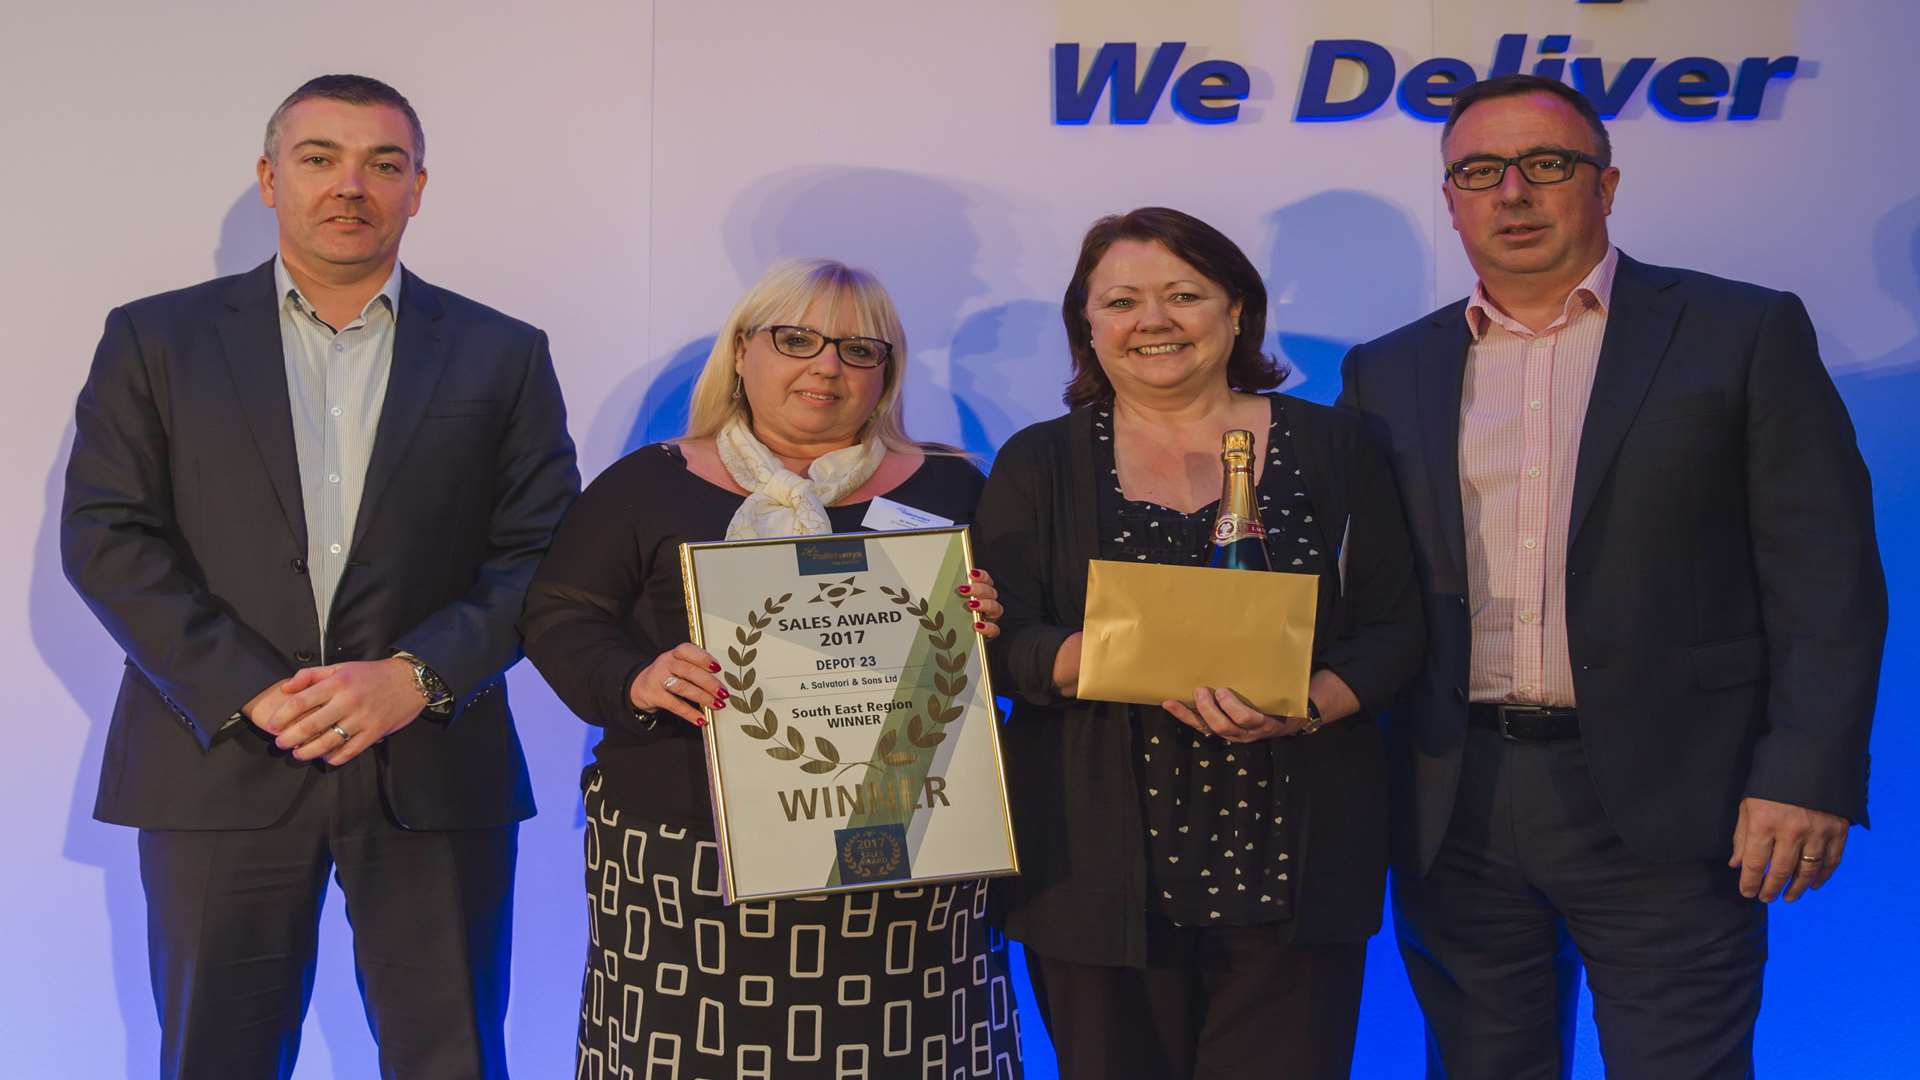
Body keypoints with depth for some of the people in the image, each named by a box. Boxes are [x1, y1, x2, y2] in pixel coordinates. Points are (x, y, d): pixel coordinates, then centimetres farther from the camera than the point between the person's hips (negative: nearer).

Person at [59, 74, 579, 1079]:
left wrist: (418, 675, -13)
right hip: (220, 761, 0)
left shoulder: (501, 354, 9)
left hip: (432, 768, 0)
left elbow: (543, 549, 2)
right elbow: (105, 536, 0)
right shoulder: (155, 339, 8)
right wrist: (249, 691, -12)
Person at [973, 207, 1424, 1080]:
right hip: (1103, 868, 0)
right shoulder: (1038, 465, 6)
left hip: (1291, 865, 0)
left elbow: (1393, 630, 5)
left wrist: (1308, 704, -15)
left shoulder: (1329, 446, 7)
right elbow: (1001, 644, -3)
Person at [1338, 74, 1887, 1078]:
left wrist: (1809, 774, -13)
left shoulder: (1745, 332, 1)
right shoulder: (1389, 373, 10)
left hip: (1664, 806, -3)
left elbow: (1824, 573, -4)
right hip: (1454, 814, 3)